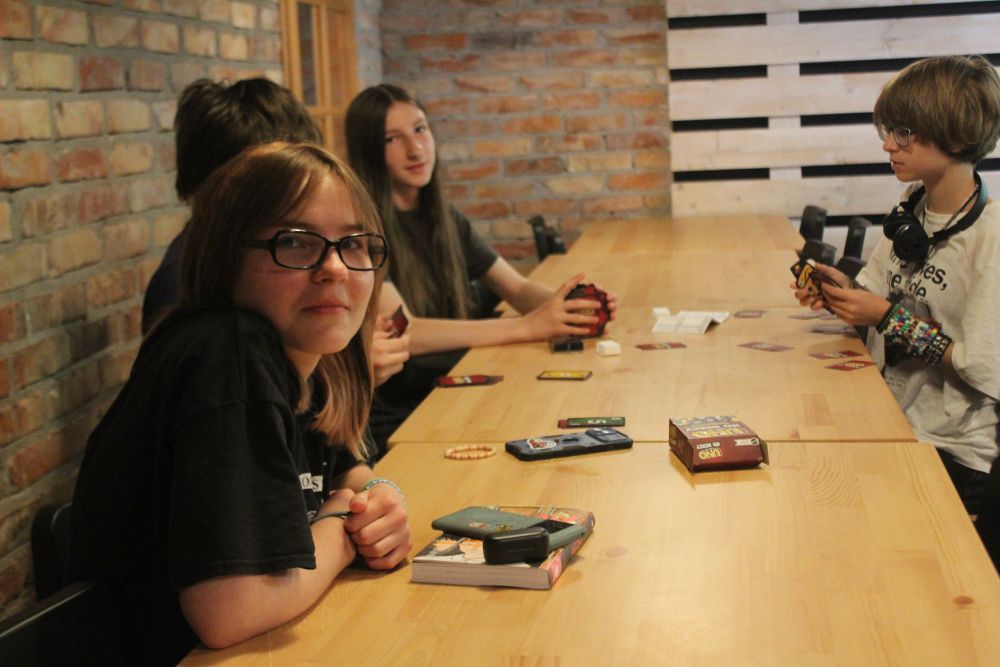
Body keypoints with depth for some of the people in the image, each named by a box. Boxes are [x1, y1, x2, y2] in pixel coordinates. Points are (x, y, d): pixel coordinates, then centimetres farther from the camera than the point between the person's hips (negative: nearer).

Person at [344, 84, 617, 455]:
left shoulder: (444, 219, 11)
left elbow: (518, 288, 14)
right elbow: (400, 331, -24)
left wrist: (567, 305, -10)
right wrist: (526, 327, -27)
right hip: (394, 428, -7)